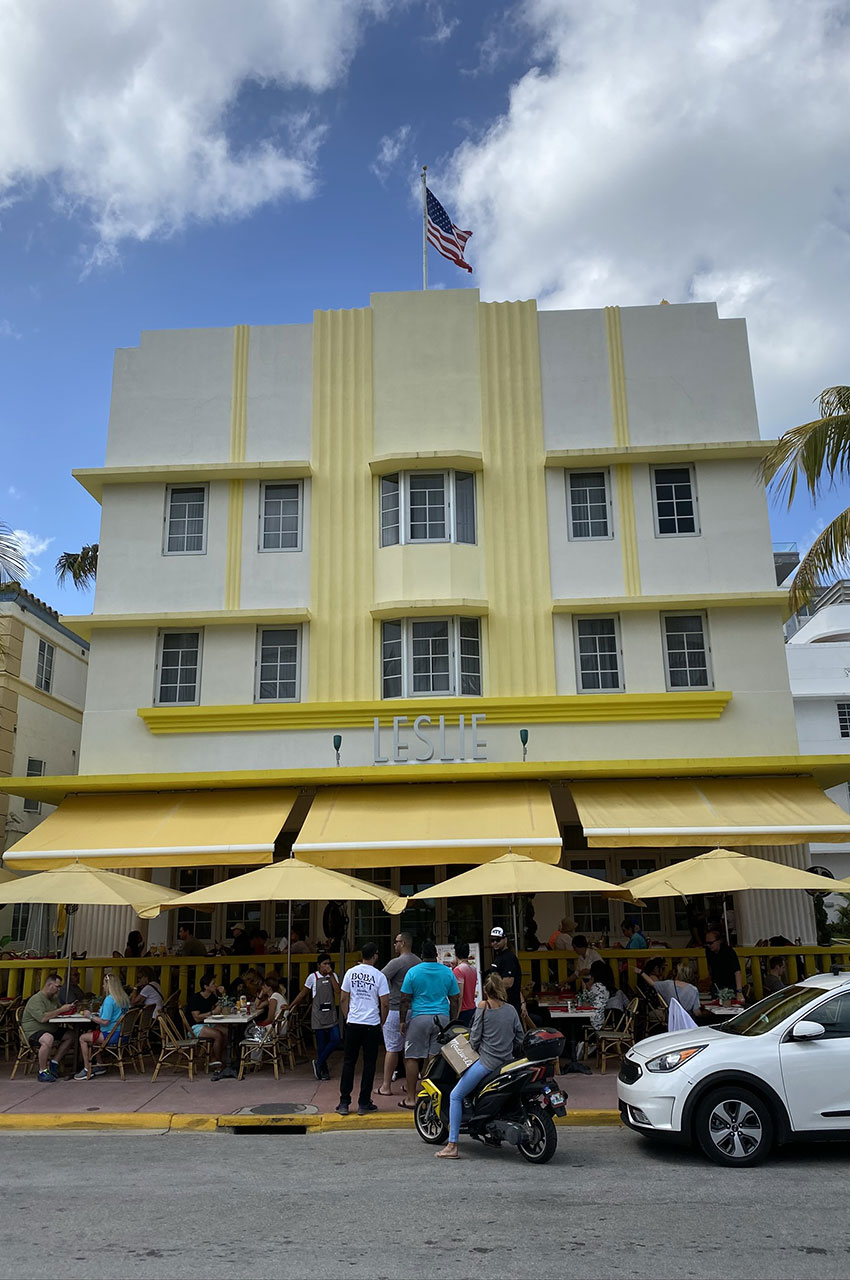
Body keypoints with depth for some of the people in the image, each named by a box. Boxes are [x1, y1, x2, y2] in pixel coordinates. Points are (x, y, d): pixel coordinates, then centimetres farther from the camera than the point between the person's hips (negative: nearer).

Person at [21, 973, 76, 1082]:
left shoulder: (54, 998, 14)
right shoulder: (36, 999, -17)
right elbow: (42, 1018, -30)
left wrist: (67, 1009, 1)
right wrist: (61, 1010, -22)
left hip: (51, 1030, 9)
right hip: (33, 1032, -9)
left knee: (70, 1034, -5)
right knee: (48, 1039, -39)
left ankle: (54, 1063, 2)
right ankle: (42, 1072, -24)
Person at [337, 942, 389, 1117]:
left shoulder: (350, 973, 1)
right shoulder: (379, 976, -7)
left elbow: (343, 999, 6)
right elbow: (385, 1004, -7)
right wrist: (382, 1023, 7)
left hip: (353, 1024, 3)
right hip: (372, 1025, -3)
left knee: (349, 1063, 10)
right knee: (369, 1064, 7)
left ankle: (344, 1103, 11)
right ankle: (364, 1104, 10)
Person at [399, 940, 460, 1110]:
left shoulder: (413, 972, -2)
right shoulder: (448, 972, 5)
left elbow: (405, 1000, -1)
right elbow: (455, 1000, 10)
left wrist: (402, 1021, 7)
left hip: (419, 1018, -3)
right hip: (442, 1019, 3)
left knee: (412, 1058, 4)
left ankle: (411, 1098, 6)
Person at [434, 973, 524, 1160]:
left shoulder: (483, 1007, -7)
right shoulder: (511, 1009, 6)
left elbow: (475, 1037, -5)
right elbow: (520, 1038, 10)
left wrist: (473, 1047, 15)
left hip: (487, 1061, -6)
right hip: (507, 1063, 6)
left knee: (455, 1096, 2)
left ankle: (452, 1146, -5)